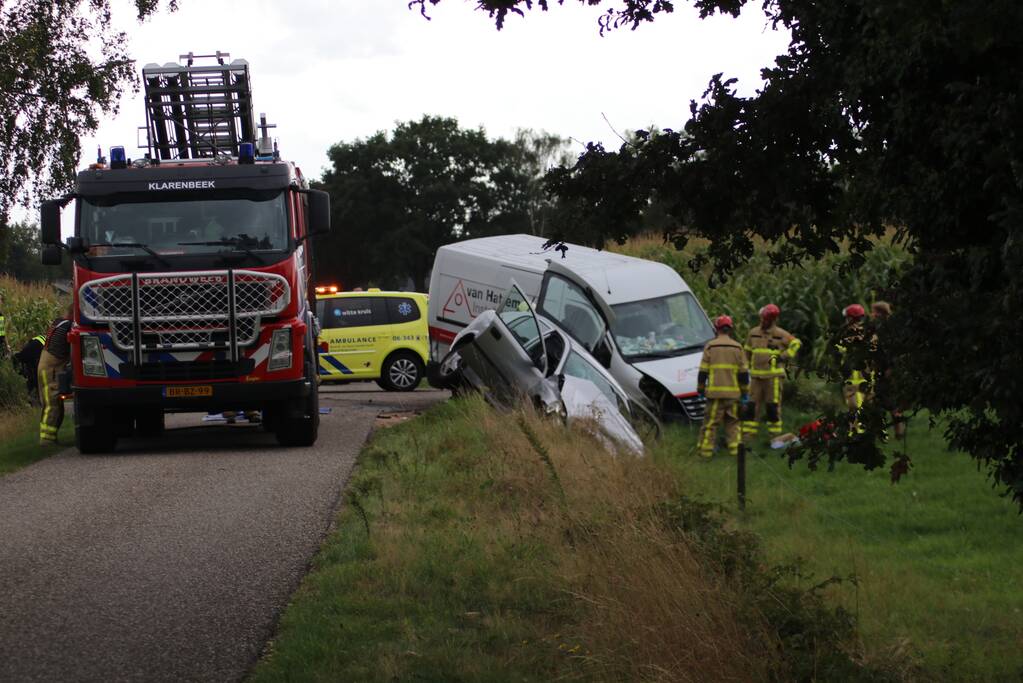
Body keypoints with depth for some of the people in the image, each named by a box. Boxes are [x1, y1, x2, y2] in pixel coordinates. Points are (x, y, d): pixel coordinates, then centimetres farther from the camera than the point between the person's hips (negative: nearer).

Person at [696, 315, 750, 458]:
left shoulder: (710, 346, -1)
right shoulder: (737, 347, 4)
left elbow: (703, 371, -1)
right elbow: (744, 372, 4)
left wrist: (701, 389, 8)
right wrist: (745, 392, 10)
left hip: (714, 391, -2)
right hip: (733, 392, 2)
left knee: (711, 421, 1)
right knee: (732, 422, 12)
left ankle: (706, 449, 1)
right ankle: (734, 447, 7)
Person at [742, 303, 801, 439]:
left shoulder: (780, 334, -2)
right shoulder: (753, 333, 13)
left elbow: (796, 344, -2)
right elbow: (748, 351, 26)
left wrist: (784, 356, -9)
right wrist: (748, 365, 24)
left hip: (773, 375, -4)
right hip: (756, 375, 4)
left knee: (773, 404, -3)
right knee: (752, 404, 3)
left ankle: (775, 432, 2)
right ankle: (747, 433, 6)